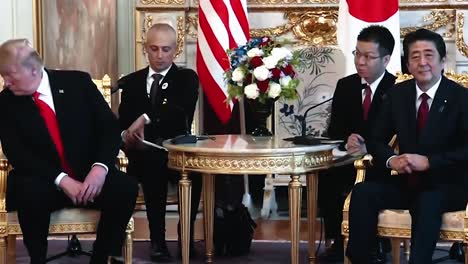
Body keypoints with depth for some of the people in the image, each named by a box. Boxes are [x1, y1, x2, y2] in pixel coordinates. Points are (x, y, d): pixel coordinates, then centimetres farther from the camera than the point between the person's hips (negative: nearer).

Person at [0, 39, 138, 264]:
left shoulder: (77, 82, 0)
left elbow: (110, 127, -3)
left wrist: (100, 167, -21)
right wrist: (61, 180, -22)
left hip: (90, 175, 1)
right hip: (44, 181, -1)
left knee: (126, 188, -27)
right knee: (31, 193, -34)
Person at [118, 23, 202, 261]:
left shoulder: (187, 78, 9)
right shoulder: (130, 82, 17)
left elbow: (182, 111, -13)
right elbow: (122, 121, 6)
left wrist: (145, 118, -26)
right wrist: (126, 135, -18)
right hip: (143, 154, 1)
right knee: (152, 163, -35)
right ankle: (157, 239, -27)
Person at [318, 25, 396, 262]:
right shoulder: (345, 85, 8)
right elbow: (334, 130, 6)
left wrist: (369, 148, -28)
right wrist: (346, 141, -17)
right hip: (349, 162, 4)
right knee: (324, 178, -25)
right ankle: (339, 242, -8)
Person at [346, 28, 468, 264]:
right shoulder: (397, 94, 6)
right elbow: (376, 140, 9)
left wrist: (428, 162, -25)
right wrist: (391, 159, -14)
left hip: (446, 186, -4)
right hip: (407, 182, 4)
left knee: (428, 203, -37)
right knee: (362, 192, -22)